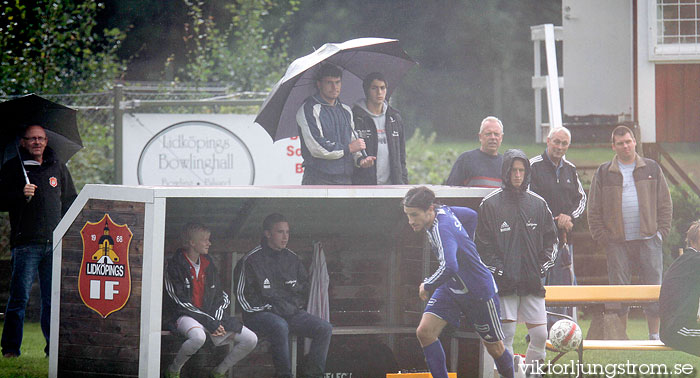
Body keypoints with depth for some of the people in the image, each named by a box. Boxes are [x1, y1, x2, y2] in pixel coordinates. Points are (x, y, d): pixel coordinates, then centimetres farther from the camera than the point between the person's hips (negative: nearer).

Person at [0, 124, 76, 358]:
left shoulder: (57, 167, 15)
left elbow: (70, 199, 24)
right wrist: (20, 194, -18)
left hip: (54, 243, 4)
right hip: (26, 242, -4)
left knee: (53, 298, 5)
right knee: (20, 297, -7)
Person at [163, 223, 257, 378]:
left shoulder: (209, 265, 11)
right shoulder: (175, 265, -9)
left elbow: (221, 297, 14)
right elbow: (180, 302, -14)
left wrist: (217, 321, -7)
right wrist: (210, 323, -19)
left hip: (210, 316, 6)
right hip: (182, 316, -6)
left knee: (250, 339, -7)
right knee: (198, 336, -42)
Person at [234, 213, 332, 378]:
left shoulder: (292, 259, 14)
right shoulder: (251, 260, -3)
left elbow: (305, 287, 25)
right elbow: (242, 295, -5)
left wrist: (295, 304, 5)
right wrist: (269, 308, -11)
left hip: (292, 312, 6)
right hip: (260, 314, -6)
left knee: (324, 328, -15)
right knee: (280, 327, -39)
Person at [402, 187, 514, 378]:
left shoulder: (442, 229, -33)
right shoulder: (443, 210, -7)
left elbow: (449, 267, -48)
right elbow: (471, 215, 12)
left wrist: (427, 286, -29)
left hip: (479, 292, -8)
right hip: (451, 288, 8)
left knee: (495, 348, 8)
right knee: (425, 332, -11)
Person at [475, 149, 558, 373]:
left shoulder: (538, 203, 11)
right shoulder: (490, 204, 1)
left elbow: (551, 240, 17)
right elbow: (482, 244, 1)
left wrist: (542, 268, 3)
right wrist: (497, 271, -9)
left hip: (532, 280, 3)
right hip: (504, 283, -3)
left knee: (540, 334, -2)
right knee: (506, 334, -6)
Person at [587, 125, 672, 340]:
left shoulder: (651, 169, 10)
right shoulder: (604, 173, 7)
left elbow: (665, 204, 11)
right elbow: (594, 210, 6)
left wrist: (661, 231, 1)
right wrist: (602, 237, -2)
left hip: (648, 239, 0)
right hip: (617, 242, 0)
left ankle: (654, 335, 6)